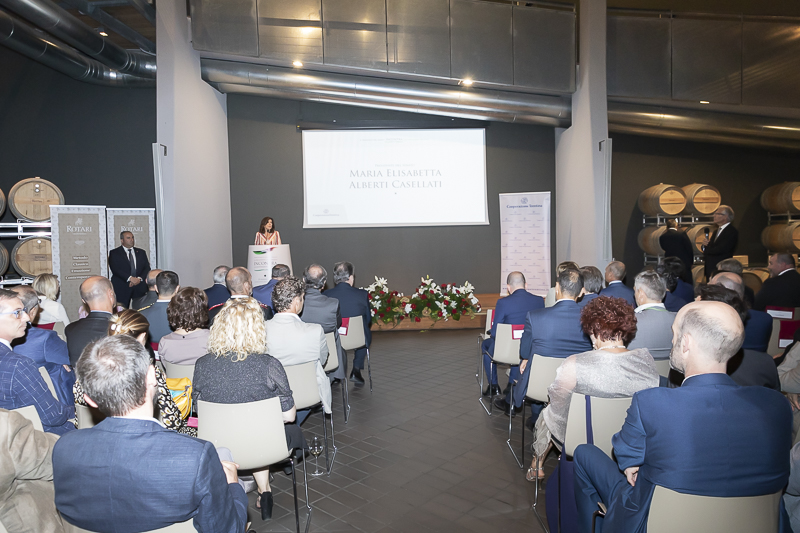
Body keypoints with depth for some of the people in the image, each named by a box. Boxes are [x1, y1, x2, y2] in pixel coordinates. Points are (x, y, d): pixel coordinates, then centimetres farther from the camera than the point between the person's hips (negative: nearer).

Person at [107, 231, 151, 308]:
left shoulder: (141, 252, 18)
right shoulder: (114, 253, 7)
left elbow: (147, 268, 9)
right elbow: (115, 269, -8)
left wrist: (139, 278, -9)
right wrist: (129, 278, -20)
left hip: (140, 288, 3)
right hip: (122, 289, -3)